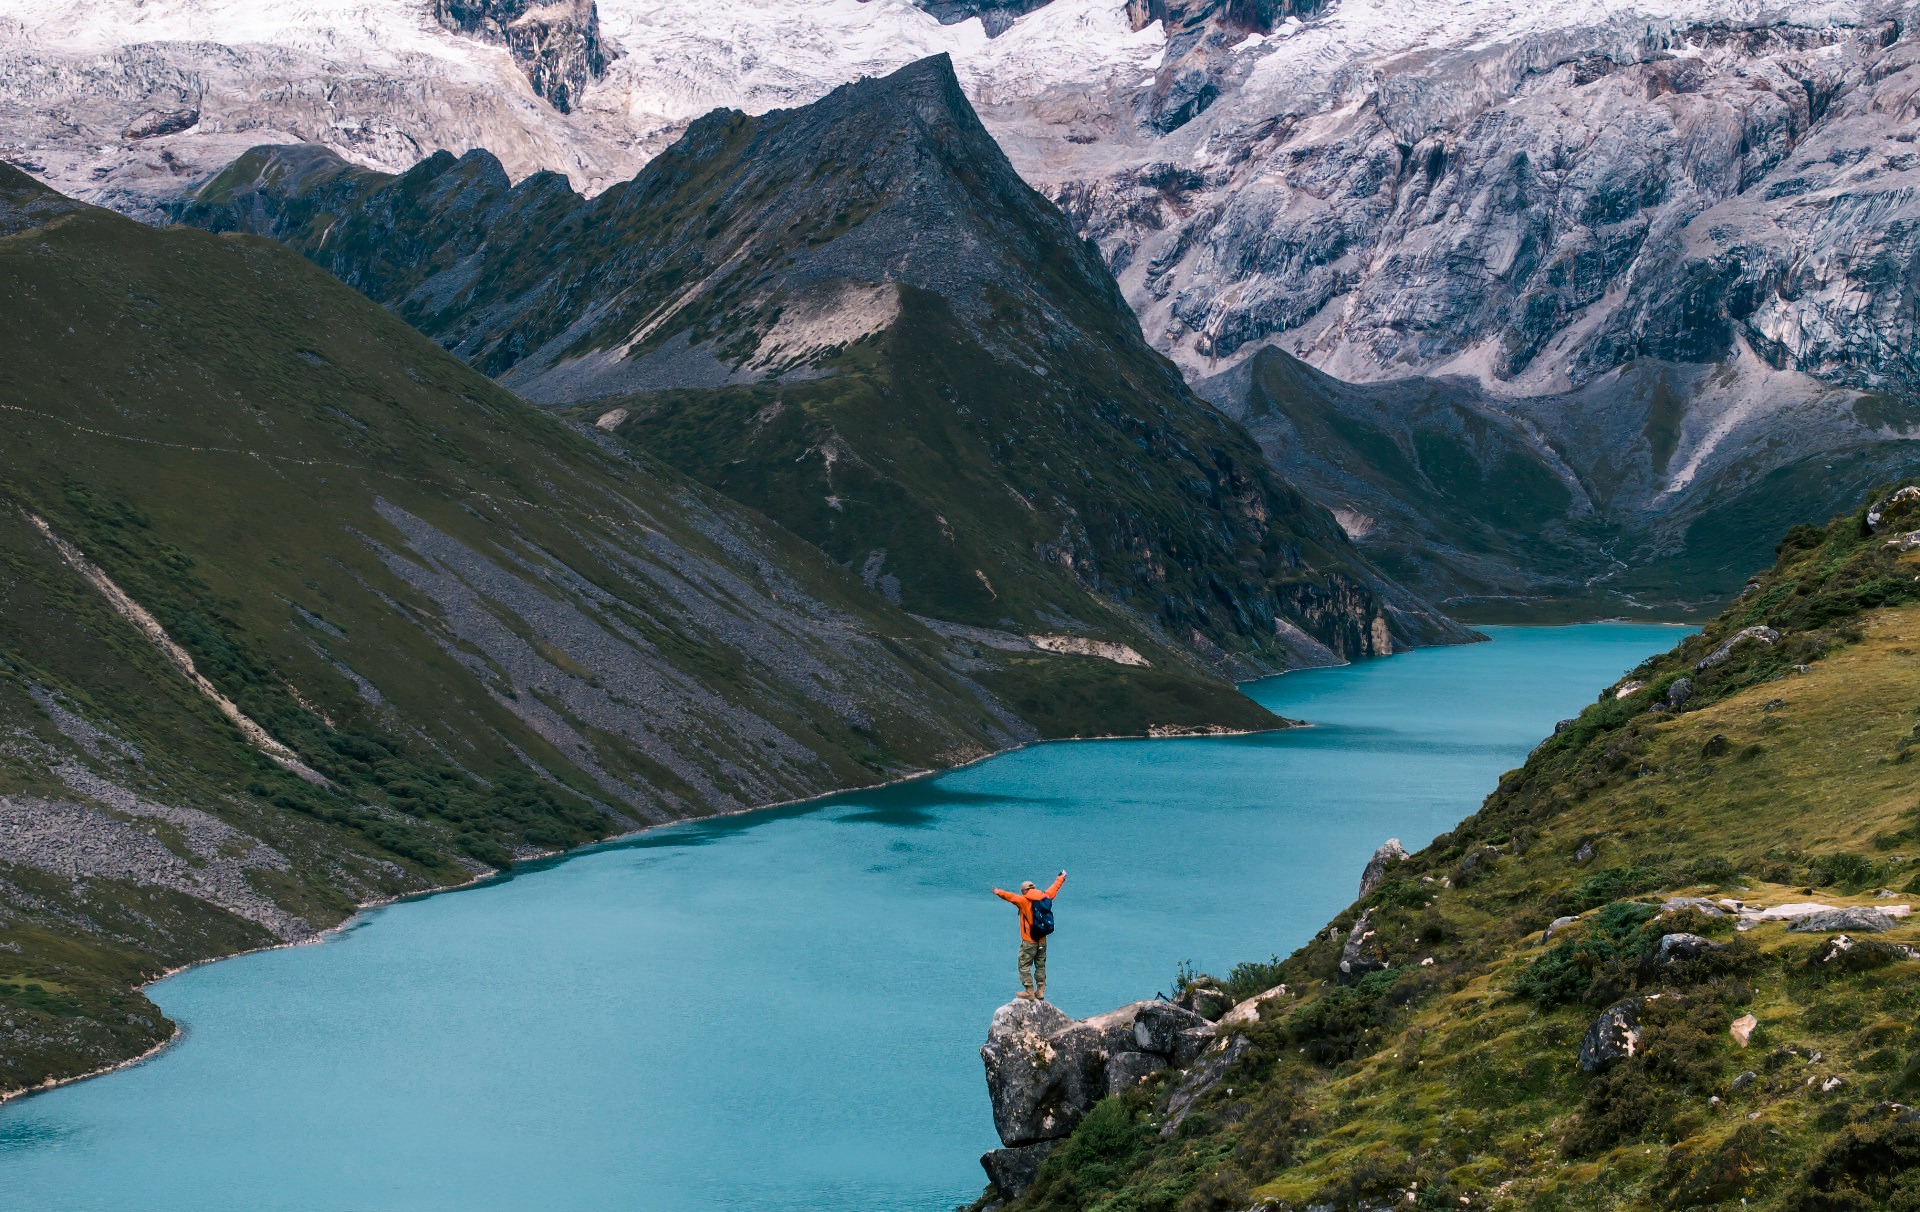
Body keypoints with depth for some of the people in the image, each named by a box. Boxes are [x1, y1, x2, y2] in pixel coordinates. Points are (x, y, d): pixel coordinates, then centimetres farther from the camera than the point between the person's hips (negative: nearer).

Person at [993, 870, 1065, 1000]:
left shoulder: (1024, 901, -13)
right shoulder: (1045, 898, 4)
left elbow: (1011, 896, -29)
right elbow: (1054, 889, 22)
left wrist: (999, 892, -34)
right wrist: (1061, 878, 38)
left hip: (1029, 941, -6)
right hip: (1042, 940, 6)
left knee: (1025, 965, 0)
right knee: (1040, 965, 15)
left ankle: (1029, 992, -6)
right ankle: (1040, 992, 17)